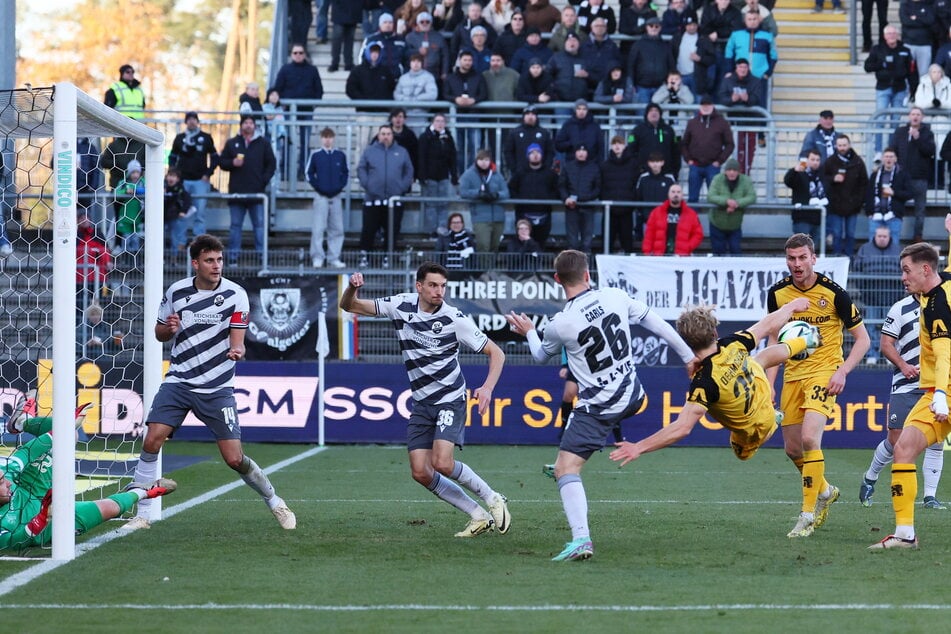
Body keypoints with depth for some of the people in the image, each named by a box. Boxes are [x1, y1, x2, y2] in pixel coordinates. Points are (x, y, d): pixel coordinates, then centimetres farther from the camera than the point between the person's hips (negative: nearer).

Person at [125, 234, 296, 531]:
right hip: (178, 381, 2)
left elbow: (237, 342, -9)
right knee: (152, 441, -16)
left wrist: (237, 351, -33)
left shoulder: (235, 294, -6)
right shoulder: (176, 291, 2)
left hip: (217, 389, -2)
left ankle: (275, 503, 20)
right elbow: (159, 334, 14)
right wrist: (168, 328, -10)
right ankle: (141, 514, -5)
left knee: (234, 459, -5)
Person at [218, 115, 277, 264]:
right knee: (235, 225, 4)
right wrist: (232, 163, -10)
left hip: (257, 192, -1)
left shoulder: (263, 144, 7)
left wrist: (264, 180, -4)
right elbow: (222, 162, 11)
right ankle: (233, 256, 7)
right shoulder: (232, 143, 10)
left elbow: (271, 164, 8)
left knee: (259, 224, -1)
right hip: (236, 193, 1)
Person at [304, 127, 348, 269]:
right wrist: (317, 186, -4)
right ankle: (317, 258, -3)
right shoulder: (316, 156, -1)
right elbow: (309, 173, 5)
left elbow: (345, 173, 13)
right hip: (321, 197, -3)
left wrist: (341, 186, 0)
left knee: (337, 229, 4)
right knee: (318, 228, -6)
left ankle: (334, 258, 9)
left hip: (336, 196, 3)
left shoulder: (340, 156, 5)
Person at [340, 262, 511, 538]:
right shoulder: (401, 305, -4)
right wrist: (352, 288, -20)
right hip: (421, 403, 5)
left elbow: (496, 353, -9)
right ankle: (478, 516, 8)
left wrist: (488, 387, -26)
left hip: (451, 399, -5)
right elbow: (349, 306, 3)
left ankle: (492, 499, 1)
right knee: (421, 472, -4)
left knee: (442, 463, -23)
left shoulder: (455, 319, -15)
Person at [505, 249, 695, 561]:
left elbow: (541, 356, 6)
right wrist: (690, 358, 14)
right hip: (633, 398, 6)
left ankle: (581, 538, -23)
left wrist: (529, 332, 27)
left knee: (565, 469, -6)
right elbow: (659, 326, 2)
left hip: (597, 409, -6)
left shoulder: (560, 324, -16)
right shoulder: (616, 297, -8)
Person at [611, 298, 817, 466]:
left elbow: (682, 428, -48)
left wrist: (639, 447, -48)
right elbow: (769, 325, -11)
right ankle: (805, 342, 63)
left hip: (751, 432, -4)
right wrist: (792, 306, 9)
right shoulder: (734, 344, -29)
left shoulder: (704, 382, -44)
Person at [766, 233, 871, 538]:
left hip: (824, 372, -5)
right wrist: (769, 383, 6)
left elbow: (862, 339, -6)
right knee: (792, 449, 8)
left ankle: (808, 514, -15)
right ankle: (825, 491, 37)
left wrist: (842, 371, -18)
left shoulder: (834, 293, -13)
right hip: (793, 374, 5)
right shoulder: (777, 293, 0)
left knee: (809, 437, -24)